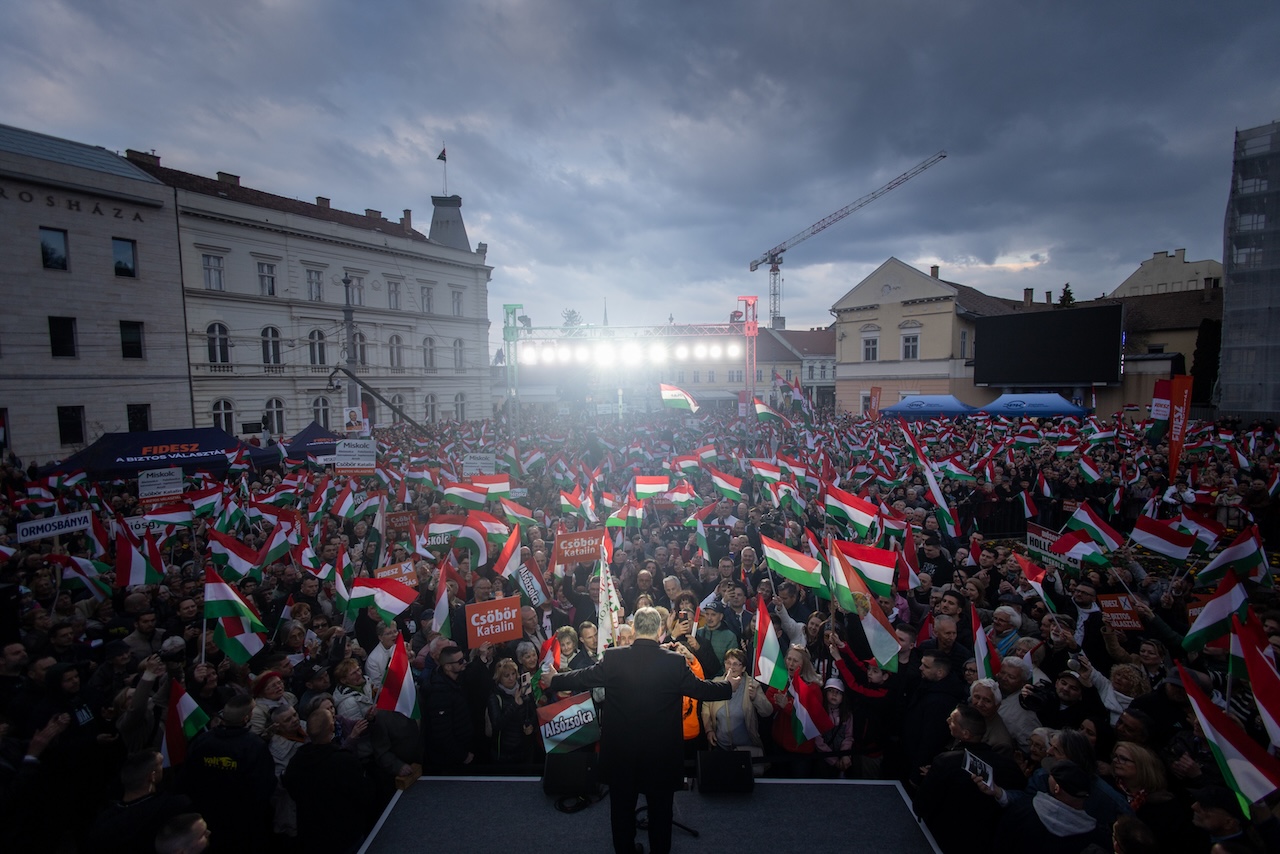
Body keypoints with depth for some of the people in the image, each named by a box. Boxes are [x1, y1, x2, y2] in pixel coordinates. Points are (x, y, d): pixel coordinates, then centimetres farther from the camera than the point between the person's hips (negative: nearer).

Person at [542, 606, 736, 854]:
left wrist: (553, 681, 16)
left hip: (621, 750, 1)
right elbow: (701, 689, -6)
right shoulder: (675, 661, -18)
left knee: (622, 806, 22)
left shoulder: (613, 658, -15)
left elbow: (582, 678, -2)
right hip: (663, 751, -1)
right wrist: (729, 686, 14)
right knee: (660, 807, 20)